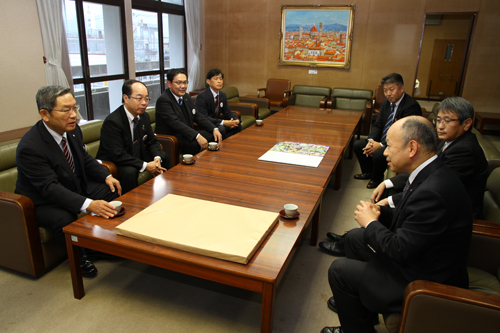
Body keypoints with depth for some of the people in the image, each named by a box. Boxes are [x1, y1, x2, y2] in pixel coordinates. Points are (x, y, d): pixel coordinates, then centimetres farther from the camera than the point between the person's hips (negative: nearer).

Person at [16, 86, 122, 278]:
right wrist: (88, 204, -48)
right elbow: (50, 188, -35)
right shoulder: (30, 147, -29)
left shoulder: (73, 130, -6)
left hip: (76, 187, 8)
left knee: (112, 191, -6)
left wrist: (107, 176, -8)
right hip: (44, 201, -8)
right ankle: (77, 257, -5)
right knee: (64, 219, -36)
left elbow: (85, 159, 11)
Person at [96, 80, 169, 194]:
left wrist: (157, 159, -13)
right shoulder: (112, 121, -25)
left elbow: (152, 141, 9)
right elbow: (117, 155, -29)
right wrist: (145, 166, -28)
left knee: (163, 156, 5)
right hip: (113, 164, -8)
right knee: (129, 172, -36)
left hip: (137, 156, 8)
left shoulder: (144, 116, 1)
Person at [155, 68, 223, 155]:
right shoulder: (163, 100, -15)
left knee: (215, 136, -7)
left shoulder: (186, 97, 14)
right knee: (198, 144, -32)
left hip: (187, 135, 9)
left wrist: (214, 129, -4)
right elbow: (175, 123, -25)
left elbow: (198, 116, 12)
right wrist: (197, 136, -34)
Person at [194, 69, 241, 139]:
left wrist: (236, 120, -14)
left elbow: (227, 112, 9)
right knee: (221, 129, -33)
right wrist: (223, 122, -33)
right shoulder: (202, 97, -18)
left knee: (237, 125, -8)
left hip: (214, 123, 8)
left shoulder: (222, 95, 8)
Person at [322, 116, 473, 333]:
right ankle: (358, 303, 39)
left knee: (339, 270, -6)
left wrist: (370, 223, -13)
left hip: (425, 283, -10)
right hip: (418, 256, 10)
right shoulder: (432, 175, -2)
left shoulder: (432, 192, -34)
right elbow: (411, 218, 11)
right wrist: (380, 213, -5)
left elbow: (401, 250, -28)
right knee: (354, 239, 19)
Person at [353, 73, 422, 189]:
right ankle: (368, 172, 22)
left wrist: (381, 145, -27)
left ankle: (377, 178, 0)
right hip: (383, 141, 9)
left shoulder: (412, 106, -21)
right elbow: (378, 125, 7)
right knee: (357, 145, 0)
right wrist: (371, 140, -13)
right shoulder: (386, 103, 6)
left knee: (378, 154, -32)